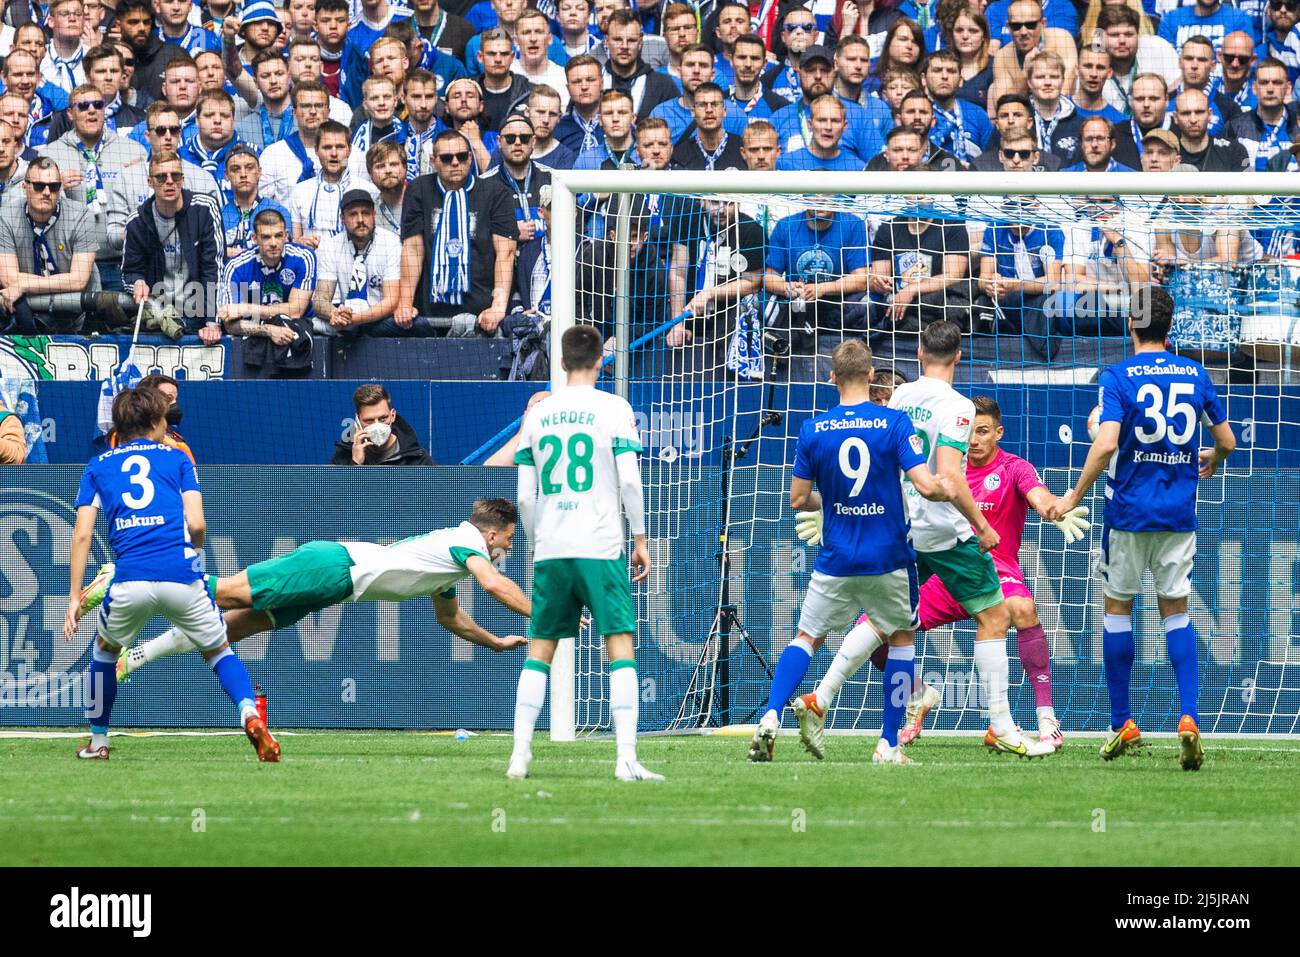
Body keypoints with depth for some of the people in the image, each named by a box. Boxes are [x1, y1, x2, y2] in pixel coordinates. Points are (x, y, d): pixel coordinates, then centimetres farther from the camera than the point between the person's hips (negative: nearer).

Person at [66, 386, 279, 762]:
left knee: (104, 648, 28)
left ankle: (98, 741, 31)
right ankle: (249, 715, -12)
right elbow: (196, 523, 4)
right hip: (181, 576, -1)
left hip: (129, 581, 1)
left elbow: (82, 535, 9)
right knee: (219, 651, 16)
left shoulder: (97, 467, 19)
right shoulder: (177, 459, 16)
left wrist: (75, 597, 9)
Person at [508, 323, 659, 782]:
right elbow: (628, 479, -8)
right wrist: (640, 539, 0)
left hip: (550, 551, 3)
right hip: (601, 547, -3)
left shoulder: (538, 414, 8)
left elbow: (524, 495, 8)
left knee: (538, 653, 10)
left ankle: (519, 755, 3)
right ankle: (626, 758, -13)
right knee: (620, 647, -3)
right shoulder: (613, 409, -2)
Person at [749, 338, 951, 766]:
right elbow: (927, 486, -15)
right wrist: (950, 492, 7)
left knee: (807, 637, 12)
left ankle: (770, 719, -9)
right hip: (889, 559, -1)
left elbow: (797, 499, 3)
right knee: (901, 638, 17)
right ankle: (888, 746, 13)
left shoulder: (813, 431, -3)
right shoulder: (894, 423, -9)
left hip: (836, 562, 1)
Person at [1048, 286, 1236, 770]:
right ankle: (1188, 717, -9)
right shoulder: (1195, 374, 4)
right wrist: (1210, 460, 34)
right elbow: (1226, 441, 11)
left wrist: (1075, 495, -10)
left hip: (1130, 511, -3)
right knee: (1176, 610, 9)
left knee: (1117, 606, 12)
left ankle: (1122, 724, 13)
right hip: (1179, 513, 3)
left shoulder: (1118, 377, -8)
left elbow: (1107, 443, -21)